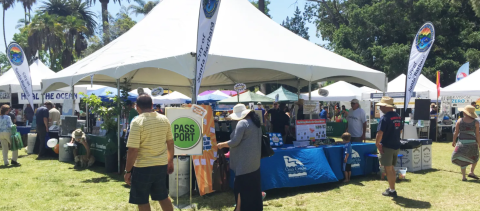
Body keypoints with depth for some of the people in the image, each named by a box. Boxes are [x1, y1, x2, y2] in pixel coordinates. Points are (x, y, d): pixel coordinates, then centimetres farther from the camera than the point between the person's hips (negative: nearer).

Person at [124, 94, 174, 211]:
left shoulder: (137, 122, -15)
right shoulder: (164, 119, 2)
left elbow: (133, 150, -18)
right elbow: (170, 143, 10)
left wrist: (128, 171, -9)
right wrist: (170, 161, 22)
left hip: (143, 168, -5)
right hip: (161, 165, 6)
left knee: (142, 201, 9)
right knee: (163, 197, 21)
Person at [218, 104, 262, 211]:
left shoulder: (242, 123, -16)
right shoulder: (256, 123, 11)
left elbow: (234, 141, -19)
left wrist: (222, 145, -5)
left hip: (244, 162, -9)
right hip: (255, 160, 9)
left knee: (240, 186, -1)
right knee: (253, 186, 15)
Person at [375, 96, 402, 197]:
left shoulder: (385, 118, -18)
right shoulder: (398, 117, 9)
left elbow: (380, 133, -24)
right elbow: (400, 130, 19)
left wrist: (377, 143, -12)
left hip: (387, 147, -8)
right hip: (396, 146, 8)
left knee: (388, 169, 1)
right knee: (391, 168, 19)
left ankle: (392, 191, 7)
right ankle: (392, 188, 27)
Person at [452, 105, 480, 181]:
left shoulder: (459, 121, -4)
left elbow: (456, 132, -2)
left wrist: (454, 141, 9)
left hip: (461, 142, 1)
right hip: (472, 142, -1)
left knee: (462, 159, 8)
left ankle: (464, 176, 5)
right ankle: (471, 172, 17)